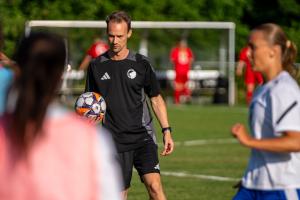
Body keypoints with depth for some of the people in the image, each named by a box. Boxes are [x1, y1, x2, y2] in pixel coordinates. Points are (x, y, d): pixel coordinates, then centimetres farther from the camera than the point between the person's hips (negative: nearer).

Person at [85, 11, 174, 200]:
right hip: (115, 141, 1)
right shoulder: (97, 66, 4)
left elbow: (156, 99, 9)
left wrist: (166, 131, 2)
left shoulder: (141, 63, 2)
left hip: (143, 136, -1)